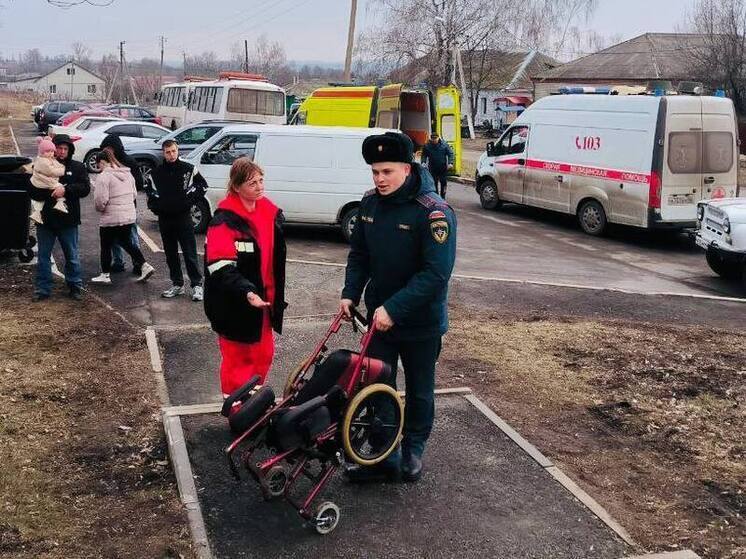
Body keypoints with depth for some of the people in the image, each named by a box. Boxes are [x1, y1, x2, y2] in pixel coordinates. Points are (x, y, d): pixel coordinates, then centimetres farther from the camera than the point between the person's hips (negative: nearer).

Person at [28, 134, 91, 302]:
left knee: (72, 256, 10)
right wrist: (50, 193, -21)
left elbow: (85, 188, -9)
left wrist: (65, 189, -22)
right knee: (43, 256, 8)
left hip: (68, 220, -1)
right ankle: (42, 288, 17)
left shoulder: (77, 167, 2)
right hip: (46, 219, 1)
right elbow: (32, 191, -4)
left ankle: (75, 286, 23)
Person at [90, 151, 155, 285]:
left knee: (106, 246, 9)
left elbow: (100, 200, -19)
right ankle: (145, 266, 9)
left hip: (110, 218, -7)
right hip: (129, 216, 7)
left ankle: (105, 275, 18)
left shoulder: (104, 176, -16)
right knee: (126, 243, 20)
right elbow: (134, 194, 15)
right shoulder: (128, 174, 8)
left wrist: (100, 209, 1)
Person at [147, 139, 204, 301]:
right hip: (164, 218, 4)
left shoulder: (188, 169, -2)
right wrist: (155, 206, 2)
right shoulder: (157, 172, 9)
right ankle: (177, 284, 20)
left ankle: (197, 285, 0)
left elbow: (200, 187, 3)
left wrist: (188, 201, -6)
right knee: (170, 254, 10)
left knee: (190, 253, -5)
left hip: (183, 217, -4)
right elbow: (152, 192, 18)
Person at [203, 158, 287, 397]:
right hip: (235, 305, -7)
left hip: (264, 300, 7)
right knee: (237, 359, 8)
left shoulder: (271, 212, 3)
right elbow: (221, 267, -26)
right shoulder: (225, 220, -18)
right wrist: (246, 292, -38)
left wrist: (276, 296, 15)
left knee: (264, 355, 18)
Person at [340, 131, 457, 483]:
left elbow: (436, 273, -27)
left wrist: (394, 309, -30)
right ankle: (384, 458, 21)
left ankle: (413, 451, 35)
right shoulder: (370, 203, -3)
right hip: (379, 317, 5)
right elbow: (359, 253, 8)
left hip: (421, 323, -5)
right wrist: (350, 293, -6)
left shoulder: (434, 212, -23)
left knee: (419, 391, 15)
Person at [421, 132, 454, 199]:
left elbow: (450, 154, -1)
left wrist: (450, 163, -13)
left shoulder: (444, 144, -5)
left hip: (443, 168, 0)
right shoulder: (427, 146, -3)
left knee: (444, 182, 5)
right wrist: (423, 162, -11)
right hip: (433, 168, 0)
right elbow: (424, 155, 7)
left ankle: (443, 197, 19)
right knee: (434, 183, 3)